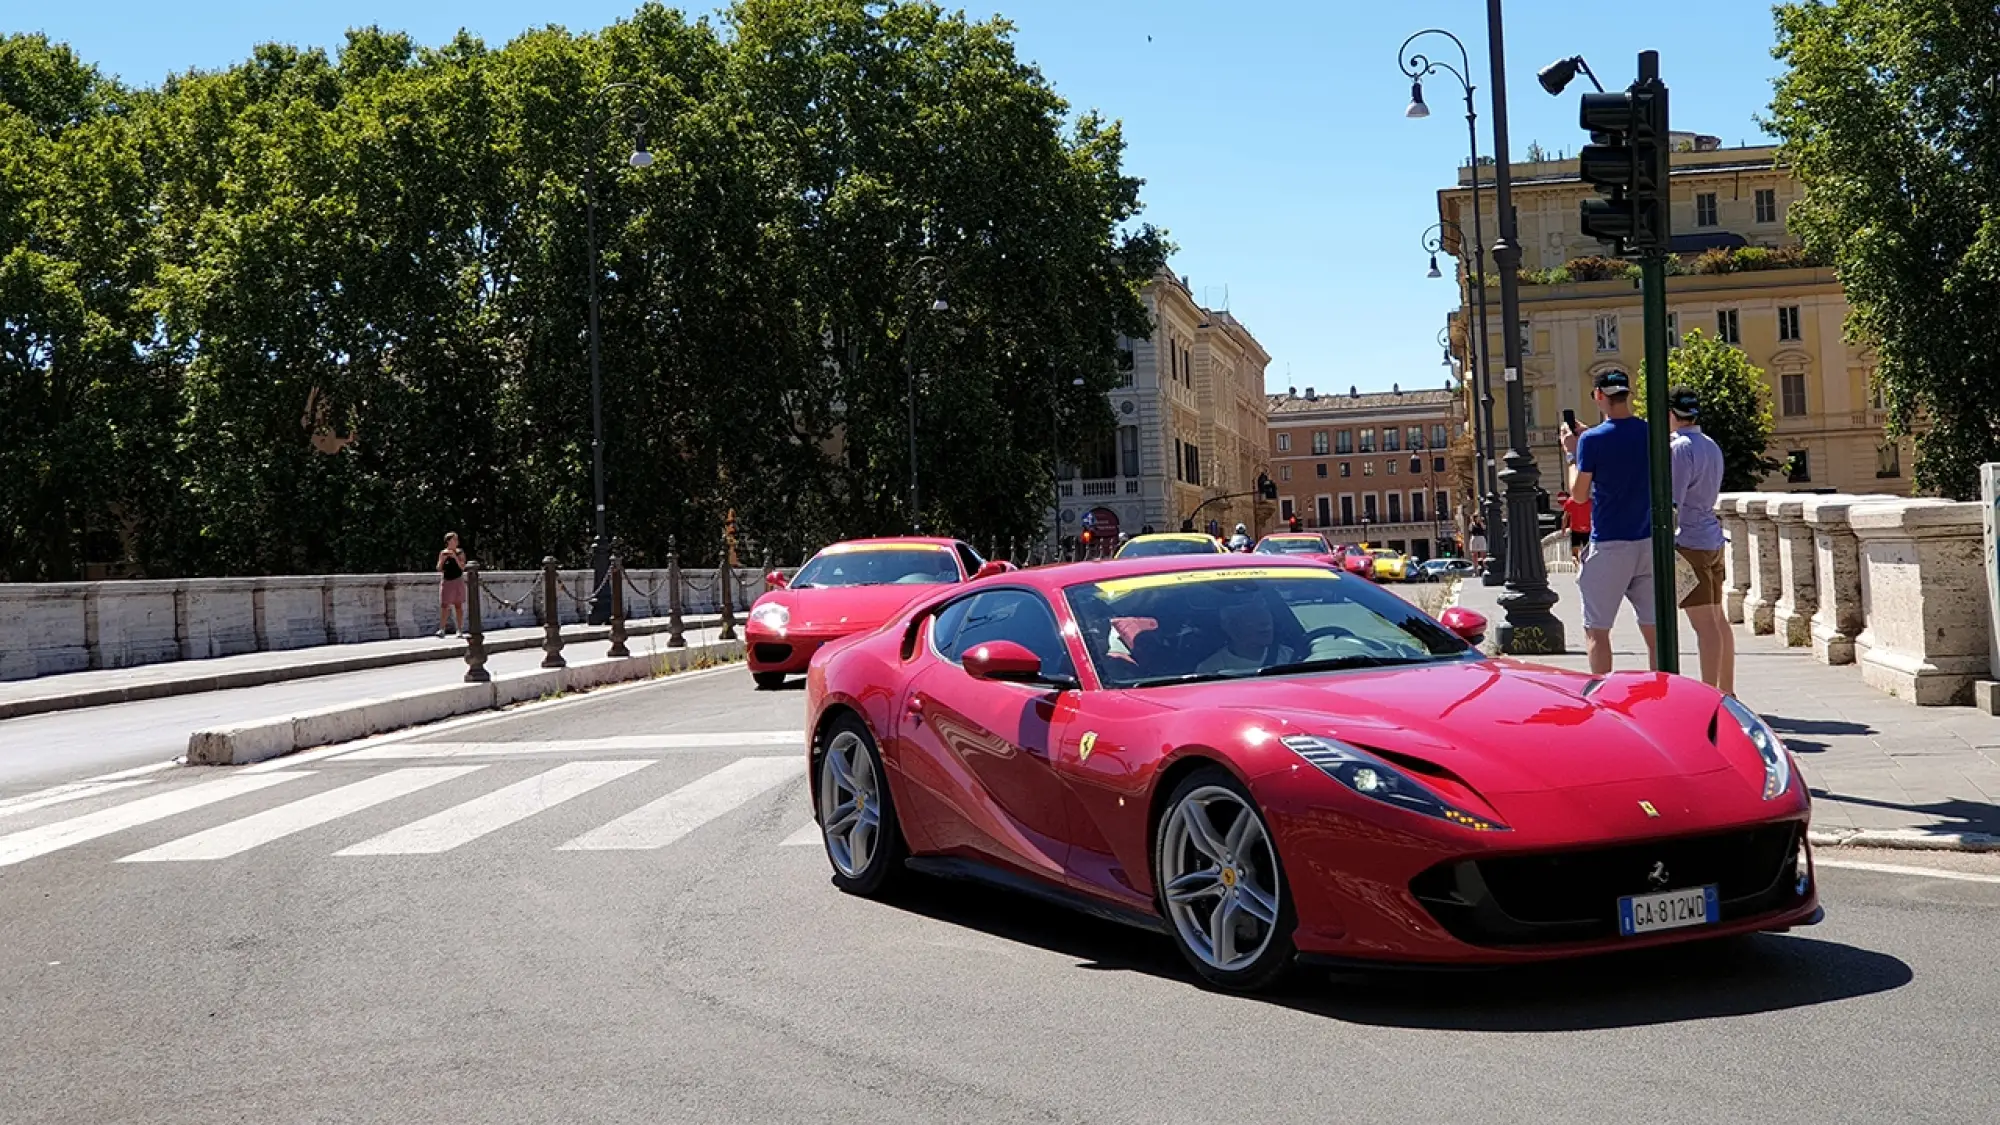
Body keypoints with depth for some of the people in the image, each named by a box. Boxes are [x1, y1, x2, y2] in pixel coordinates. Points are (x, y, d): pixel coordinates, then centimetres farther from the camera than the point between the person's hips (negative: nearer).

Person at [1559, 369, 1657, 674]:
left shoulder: (1592, 440, -11)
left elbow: (1579, 493, -4)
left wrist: (1571, 454, 10)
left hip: (1608, 544, -5)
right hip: (1649, 542, 5)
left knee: (1596, 629, 4)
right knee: (1653, 627, 9)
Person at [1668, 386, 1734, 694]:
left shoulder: (1678, 448, -14)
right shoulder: (1711, 446, 14)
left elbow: (1672, 504, -18)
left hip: (1690, 542, -9)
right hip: (1714, 540, 9)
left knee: (1704, 624, -10)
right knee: (1717, 619, 13)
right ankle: (1726, 691, 19)